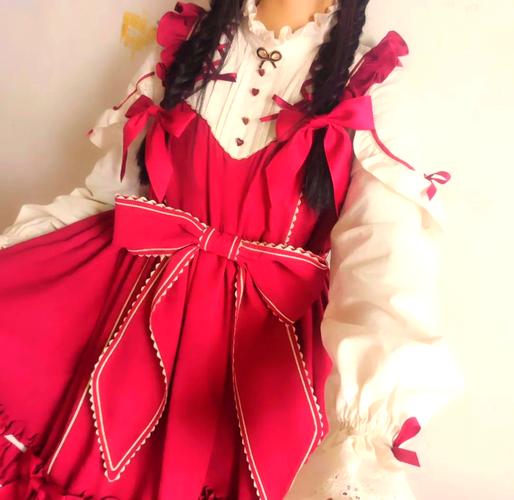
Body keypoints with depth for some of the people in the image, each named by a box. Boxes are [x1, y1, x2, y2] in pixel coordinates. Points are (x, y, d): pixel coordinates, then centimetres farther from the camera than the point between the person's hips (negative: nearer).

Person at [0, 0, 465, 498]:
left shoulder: (366, 87, -4)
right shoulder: (183, 43, 4)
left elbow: (381, 254, -18)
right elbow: (107, 192, 8)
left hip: (271, 331, -1)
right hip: (140, 305, 2)